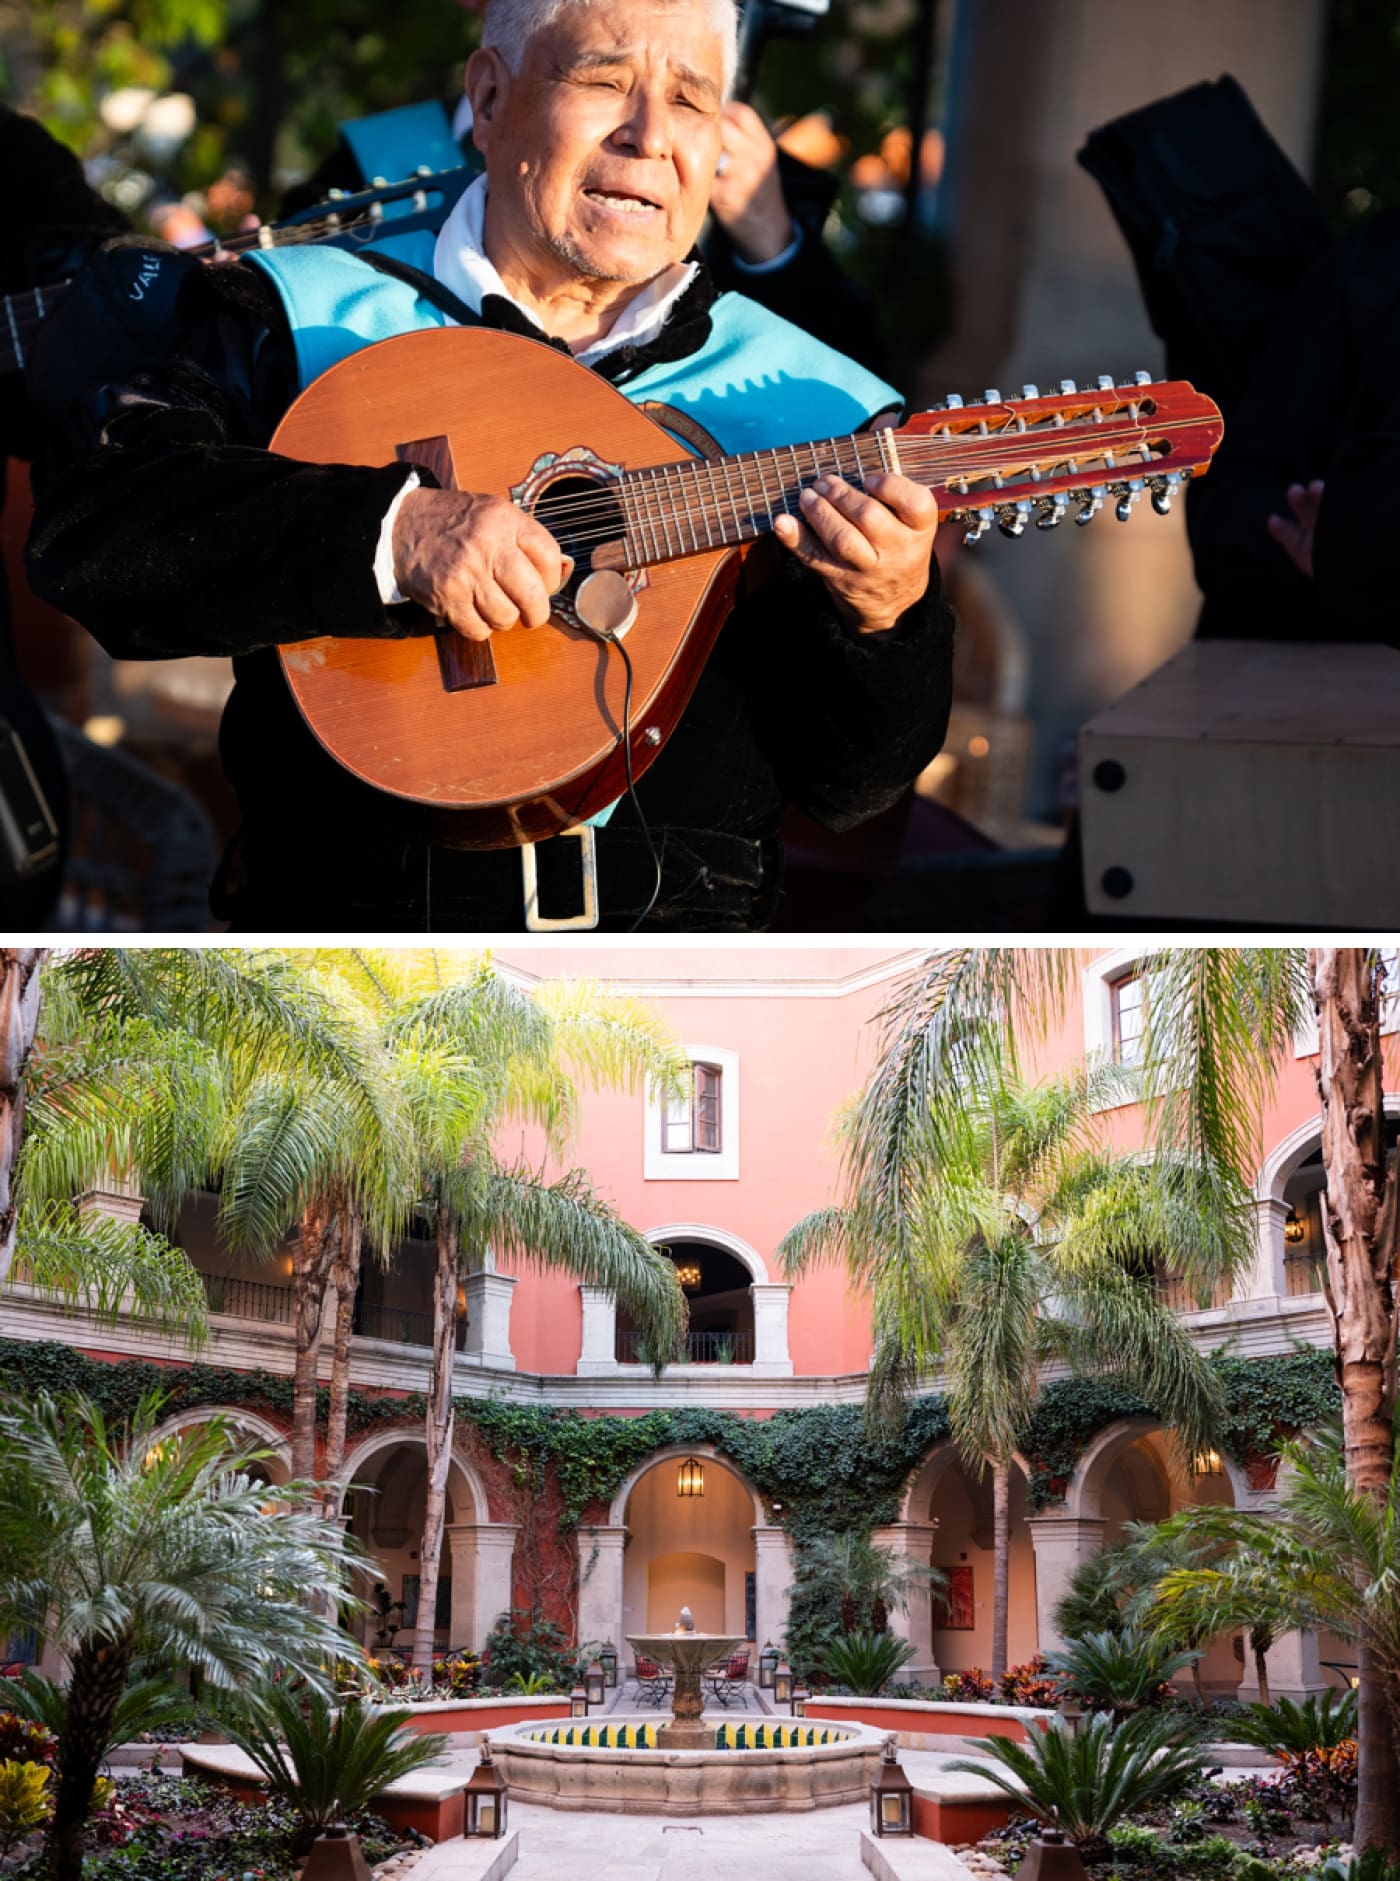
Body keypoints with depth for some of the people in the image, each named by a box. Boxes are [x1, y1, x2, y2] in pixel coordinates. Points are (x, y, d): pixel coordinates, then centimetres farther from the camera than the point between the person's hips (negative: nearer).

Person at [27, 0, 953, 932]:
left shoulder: (809, 398, 8)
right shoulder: (304, 321, 4)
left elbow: (846, 785, 6)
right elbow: (82, 519, -11)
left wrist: (882, 620, -15)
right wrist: (389, 531, -21)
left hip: (684, 922, 4)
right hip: (355, 905, -3)